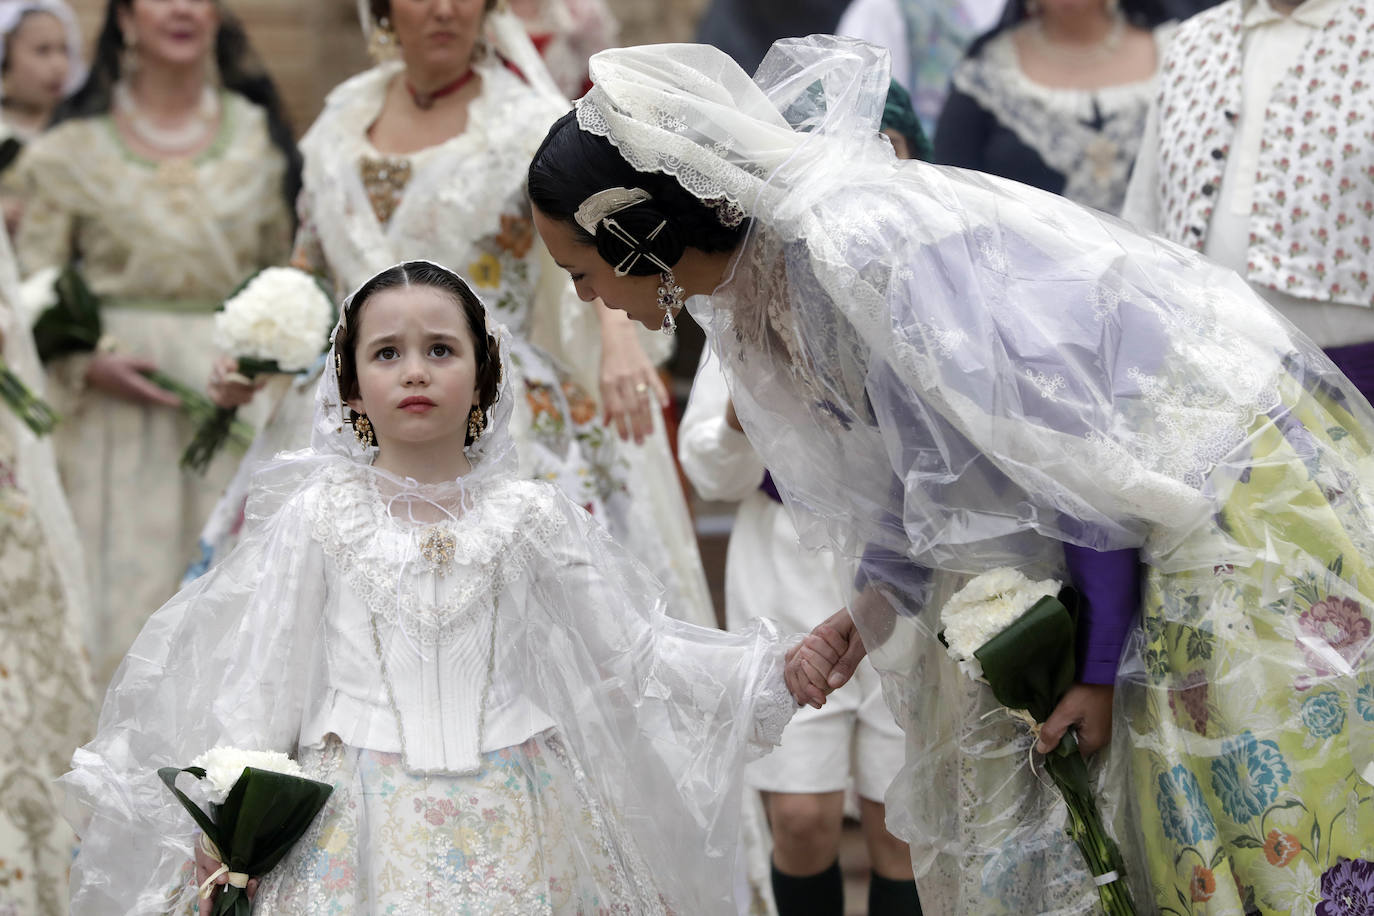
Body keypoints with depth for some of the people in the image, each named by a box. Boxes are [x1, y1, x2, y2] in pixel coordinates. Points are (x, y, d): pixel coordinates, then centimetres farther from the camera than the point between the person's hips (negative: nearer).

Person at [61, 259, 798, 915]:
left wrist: (774, 676, 0)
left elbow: (631, 649, 7)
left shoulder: (528, 515, 4)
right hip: (361, 815, -1)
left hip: (504, 819, 1)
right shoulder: (319, 515, 1)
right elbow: (262, 676, 4)